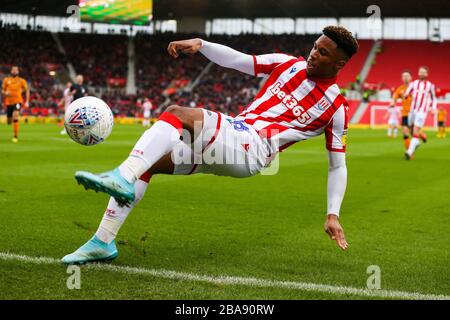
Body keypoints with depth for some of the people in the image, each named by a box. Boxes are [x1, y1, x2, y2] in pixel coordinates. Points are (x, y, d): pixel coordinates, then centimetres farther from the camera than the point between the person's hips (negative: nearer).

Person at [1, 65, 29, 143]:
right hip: (8, 102, 3)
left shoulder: (21, 81, 2)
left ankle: (15, 136, -18)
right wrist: (5, 93, -11)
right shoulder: (6, 80, 6)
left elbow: (27, 90, 9)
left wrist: (27, 102, 2)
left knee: (15, 117, -26)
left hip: (17, 101, -3)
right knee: (9, 121, 10)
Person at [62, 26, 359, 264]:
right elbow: (236, 60, 14)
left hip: (252, 148, -6)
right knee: (146, 160, -9)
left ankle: (123, 179, -43)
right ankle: (103, 242, -7)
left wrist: (333, 215, 0)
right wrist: (200, 43, -3)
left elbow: (338, 165, 9)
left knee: (177, 113, -28)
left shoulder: (336, 108, 5)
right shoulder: (290, 64, 17)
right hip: (227, 141, 6)